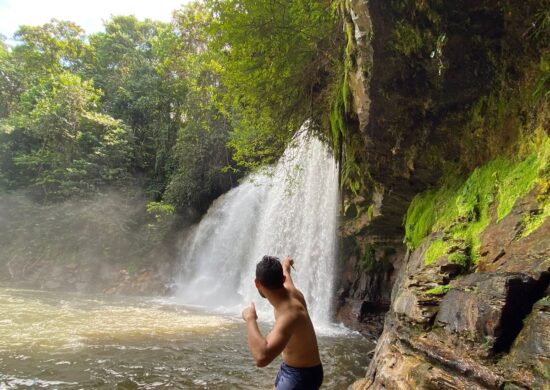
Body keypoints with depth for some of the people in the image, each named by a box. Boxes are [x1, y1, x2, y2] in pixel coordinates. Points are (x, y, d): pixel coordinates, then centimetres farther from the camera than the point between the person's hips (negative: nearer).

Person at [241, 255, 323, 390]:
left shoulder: (290, 312, -36)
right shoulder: (288, 289, -10)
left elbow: (262, 357, -50)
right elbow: (285, 273, 18)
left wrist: (250, 319, -36)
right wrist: (285, 265, 41)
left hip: (303, 375, -9)